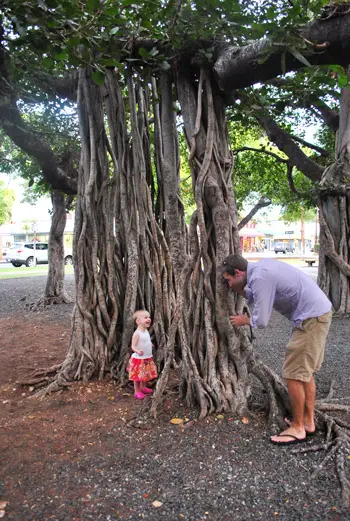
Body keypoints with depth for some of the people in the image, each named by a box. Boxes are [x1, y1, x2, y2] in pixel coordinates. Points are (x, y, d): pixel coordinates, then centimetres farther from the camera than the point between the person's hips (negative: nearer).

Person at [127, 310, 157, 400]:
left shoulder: (146, 331, 1)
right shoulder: (137, 333, -24)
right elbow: (133, 346, -26)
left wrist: (149, 345, 35)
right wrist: (138, 351, -44)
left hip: (148, 358, 8)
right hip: (139, 358, -8)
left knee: (146, 374, 21)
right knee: (138, 376, 5)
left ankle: (143, 387, 39)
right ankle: (137, 391, 19)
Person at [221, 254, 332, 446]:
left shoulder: (259, 277, -20)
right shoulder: (260, 268, 9)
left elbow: (261, 321, -18)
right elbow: (255, 299, 19)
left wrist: (245, 320, 1)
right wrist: (240, 290, 10)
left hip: (311, 318, -10)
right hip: (318, 312, 10)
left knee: (294, 374, -1)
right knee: (305, 372, 19)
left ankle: (297, 428, 13)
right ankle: (308, 421, 30)